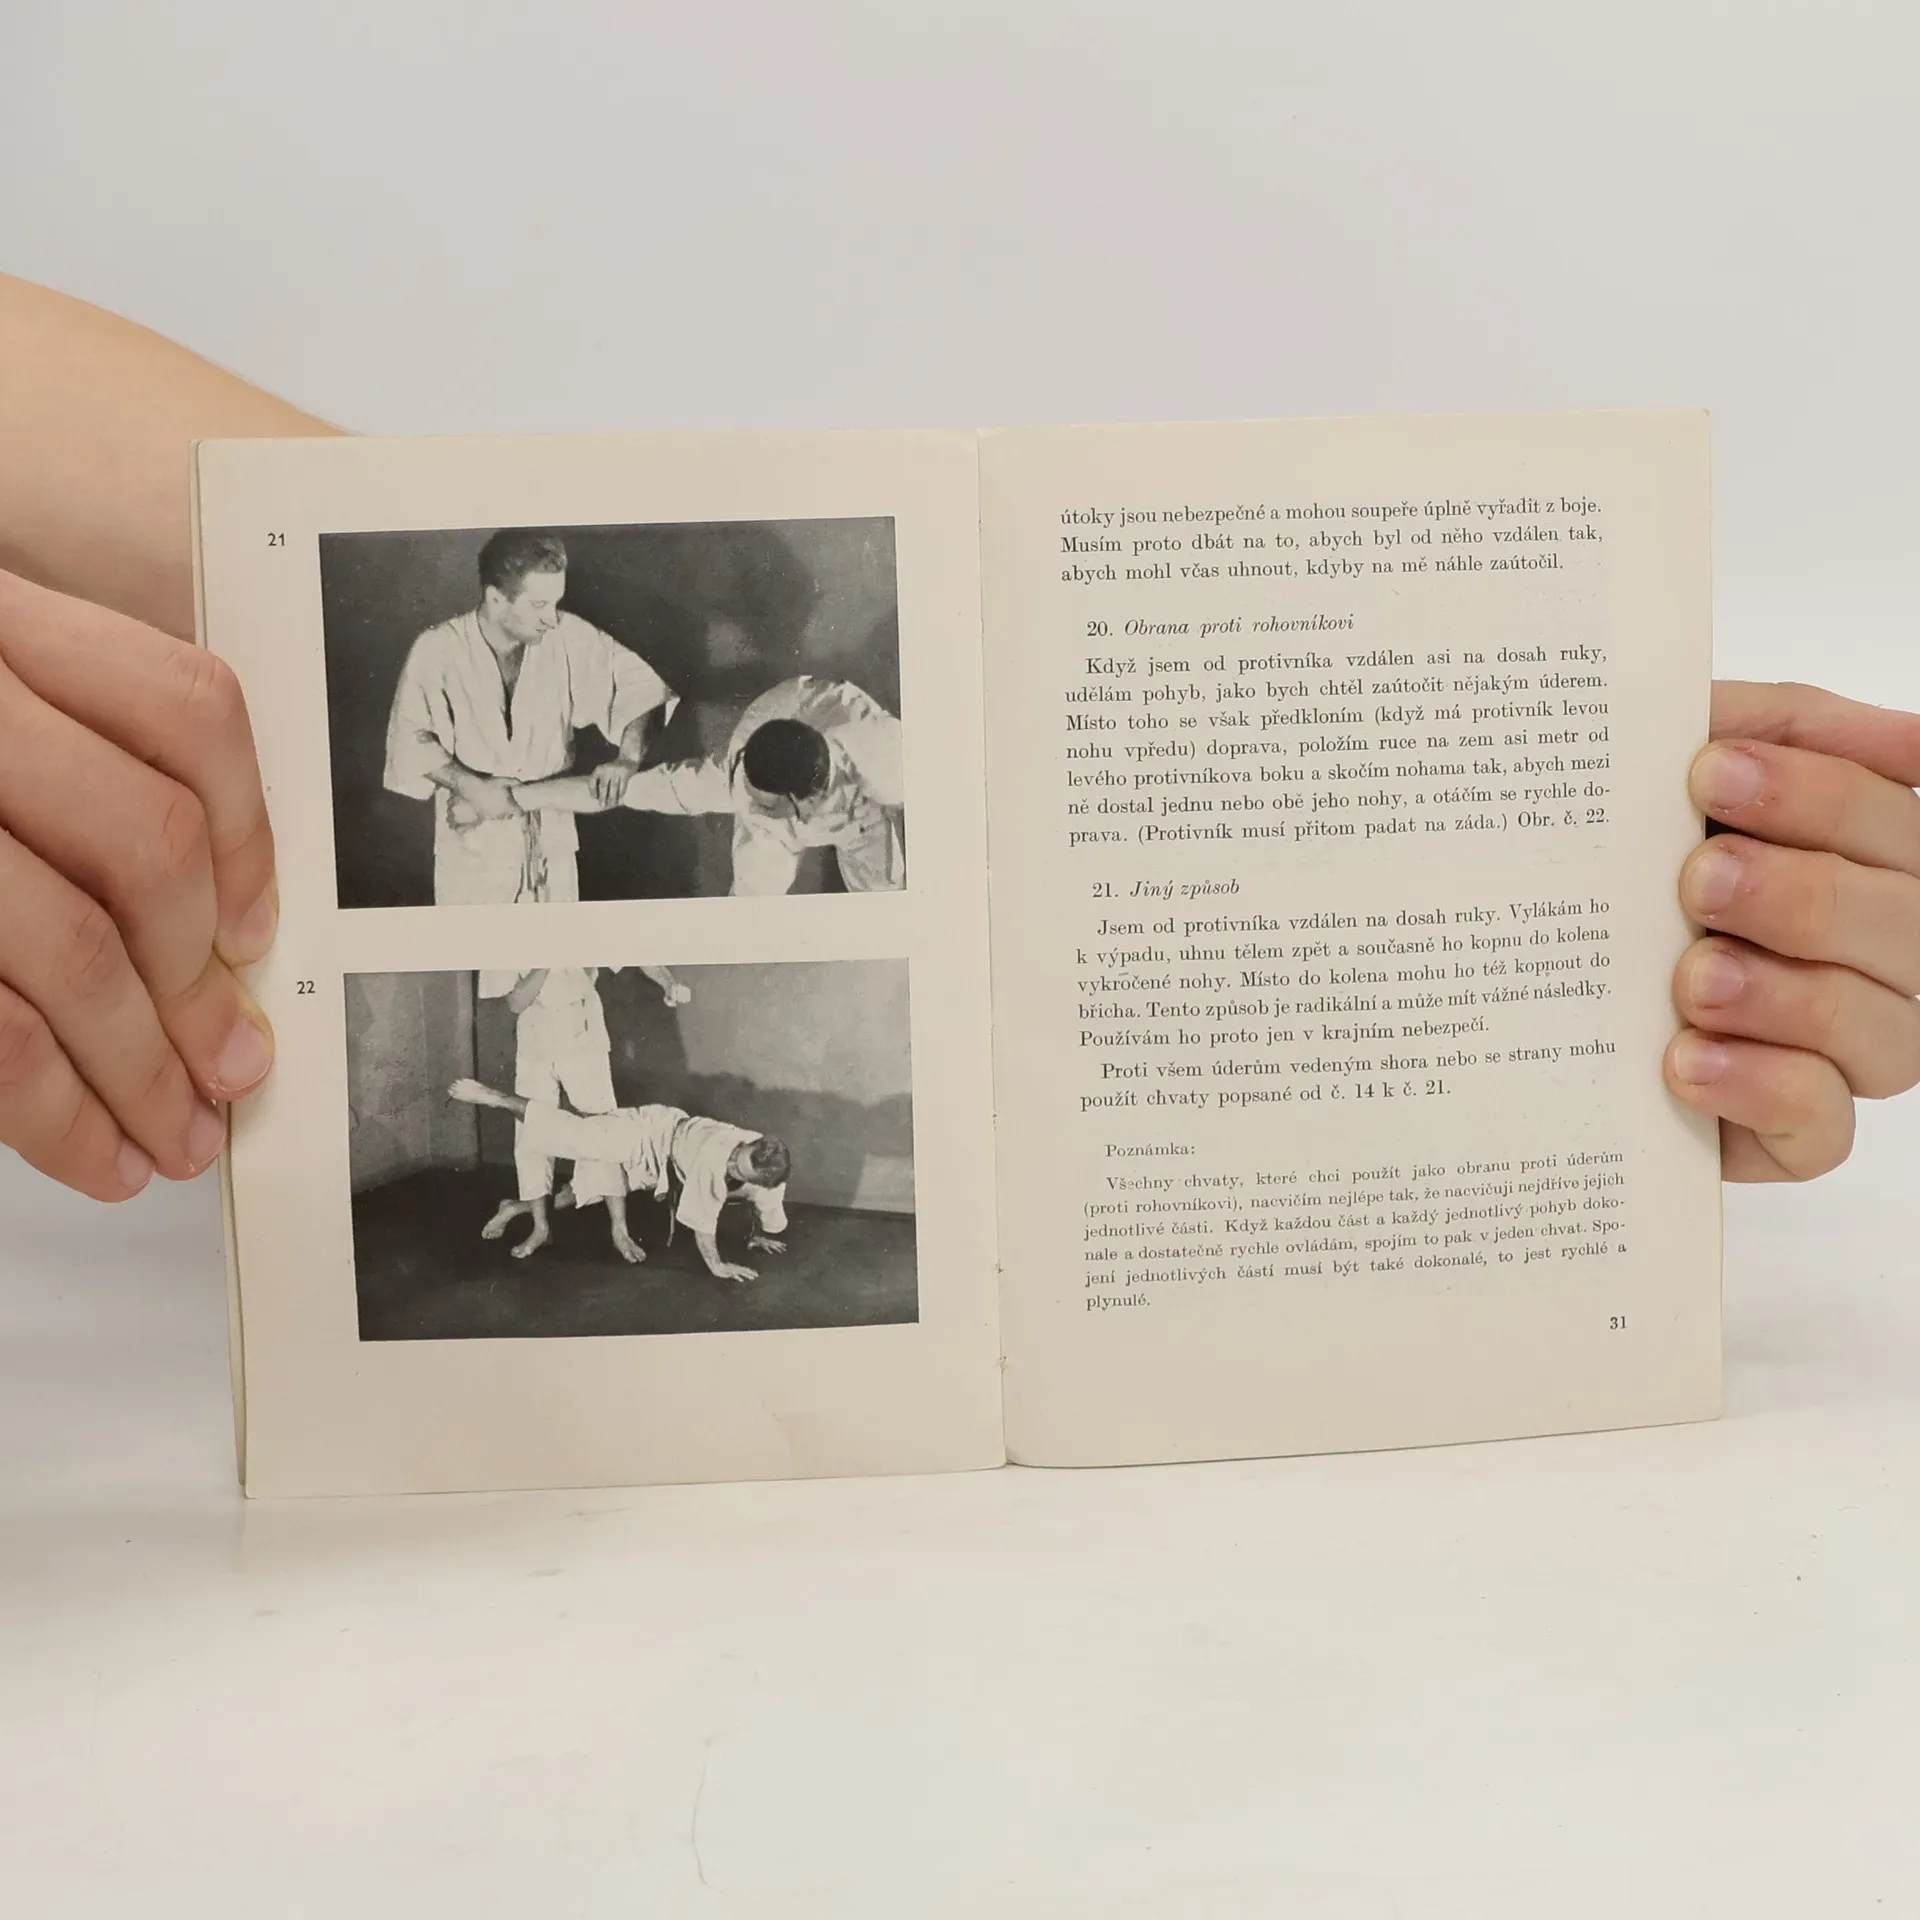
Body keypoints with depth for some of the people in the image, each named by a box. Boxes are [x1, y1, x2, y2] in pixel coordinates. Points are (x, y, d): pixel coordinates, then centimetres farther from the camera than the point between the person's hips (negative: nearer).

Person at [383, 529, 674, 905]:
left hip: (551, 843, 2)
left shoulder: (567, 637, -11)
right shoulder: (438, 650, -13)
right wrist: (471, 786, -21)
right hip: (471, 848, -2)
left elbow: (640, 686, -6)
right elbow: (409, 740, -9)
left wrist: (627, 761, -22)